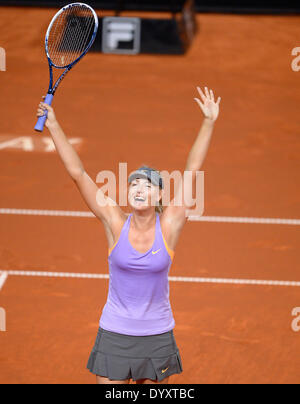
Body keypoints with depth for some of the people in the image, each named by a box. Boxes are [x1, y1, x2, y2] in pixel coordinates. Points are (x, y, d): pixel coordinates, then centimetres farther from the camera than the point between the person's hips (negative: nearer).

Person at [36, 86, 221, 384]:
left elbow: (192, 170, -8)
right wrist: (53, 126, -11)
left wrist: (209, 123, -11)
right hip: (114, 334, 0)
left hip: (157, 336, 0)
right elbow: (77, 172, -8)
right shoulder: (116, 224, -7)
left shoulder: (169, 226, -7)